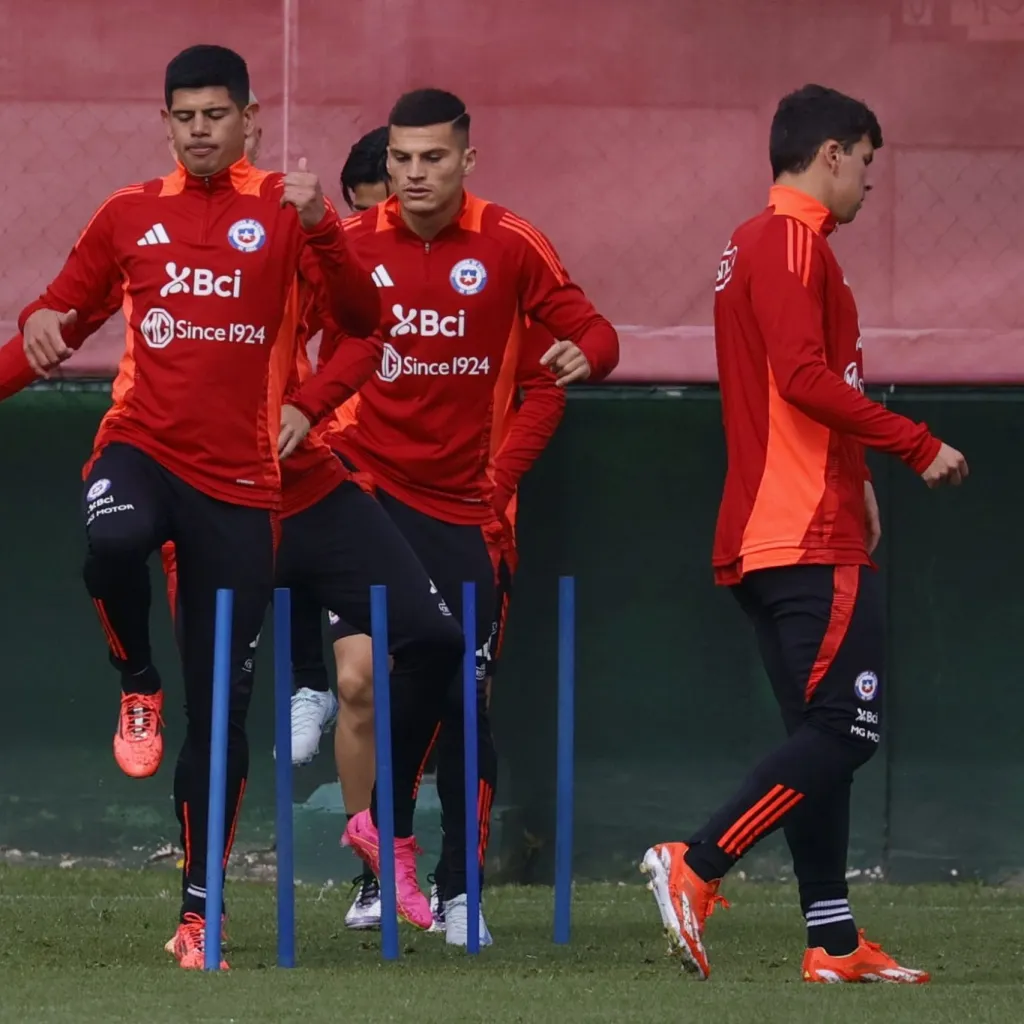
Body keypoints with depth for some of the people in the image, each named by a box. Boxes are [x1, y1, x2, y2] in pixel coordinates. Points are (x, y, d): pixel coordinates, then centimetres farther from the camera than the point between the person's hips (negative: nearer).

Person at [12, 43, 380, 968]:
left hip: (237, 479, -1)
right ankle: (138, 686, -8)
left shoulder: (281, 208, 3)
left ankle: (199, 909, 11)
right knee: (114, 542, -38)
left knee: (222, 706, 0)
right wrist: (41, 321, -3)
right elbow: (63, 305, 21)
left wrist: (319, 228, -24)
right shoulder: (130, 215, 10)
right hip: (143, 448, 1)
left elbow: (363, 319, -8)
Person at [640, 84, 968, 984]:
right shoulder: (794, 243, -10)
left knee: (824, 734, 9)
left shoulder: (753, 244, 21)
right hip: (814, 538, -10)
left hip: (762, 537, 10)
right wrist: (917, 446, -16)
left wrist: (852, 476, 20)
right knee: (845, 727, -11)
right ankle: (696, 867, -17)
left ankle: (834, 942, 7)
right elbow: (806, 377, -21)